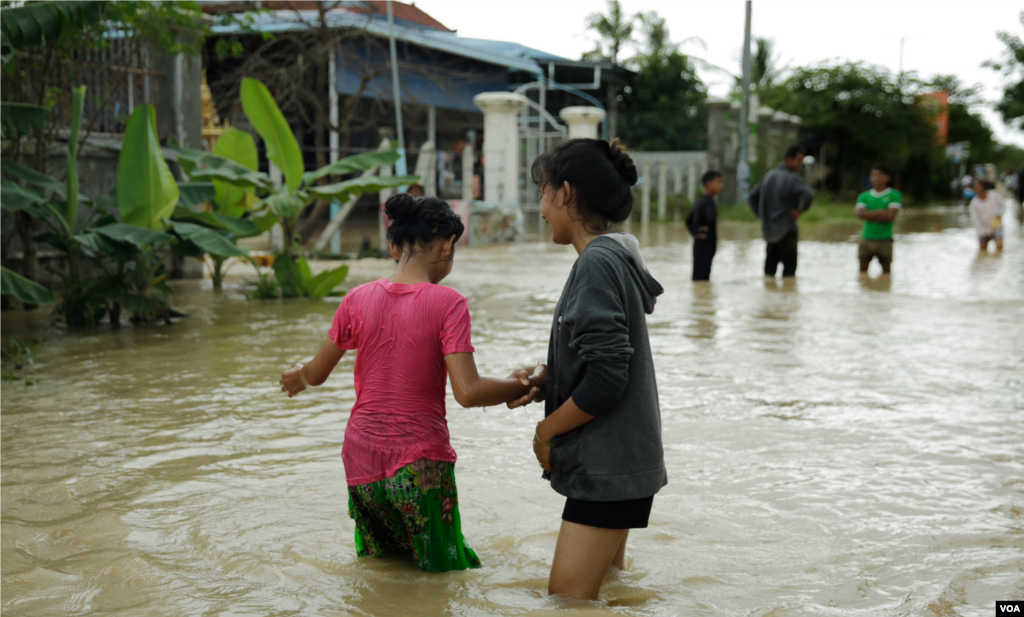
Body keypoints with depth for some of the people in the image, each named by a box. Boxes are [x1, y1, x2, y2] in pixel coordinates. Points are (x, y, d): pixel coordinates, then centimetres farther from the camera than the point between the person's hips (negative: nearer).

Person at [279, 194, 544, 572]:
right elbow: (468, 392, -20)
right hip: (420, 464, -4)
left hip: (362, 456, 5)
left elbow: (316, 374, 11)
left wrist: (297, 377, 33)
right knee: (441, 568, 10)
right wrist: (526, 385, -6)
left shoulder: (358, 299, 0)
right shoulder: (447, 303, -13)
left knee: (378, 557, 25)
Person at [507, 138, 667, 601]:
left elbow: (606, 377, -25)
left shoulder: (597, 264, -19)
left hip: (607, 467, -11)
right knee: (607, 589, 19)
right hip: (621, 460, 11)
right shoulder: (615, 257, 12)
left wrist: (548, 429, -11)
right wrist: (544, 382, 6)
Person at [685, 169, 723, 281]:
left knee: (699, 277, 11)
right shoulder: (708, 201, -14)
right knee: (702, 277, -11)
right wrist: (708, 230, -15)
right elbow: (711, 218, -34)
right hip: (705, 246, -10)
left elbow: (689, 220, 25)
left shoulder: (700, 200, 14)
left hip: (699, 245, 10)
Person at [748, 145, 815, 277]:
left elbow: (752, 197, 17)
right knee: (789, 266, -1)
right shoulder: (792, 178, -14)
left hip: (769, 230, 7)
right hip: (786, 230, -7)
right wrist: (800, 210, -15)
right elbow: (808, 195, -31)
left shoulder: (769, 175, 11)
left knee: (770, 267, 12)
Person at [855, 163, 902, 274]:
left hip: (884, 240, -3)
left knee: (886, 271, 3)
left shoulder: (894, 195, 1)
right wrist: (880, 212, -12)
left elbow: (891, 215, -12)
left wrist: (869, 215, -7)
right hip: (866, 239, 3)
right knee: (863, 270, 4)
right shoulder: (864, 196, 10)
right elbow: (860, 214, -6)